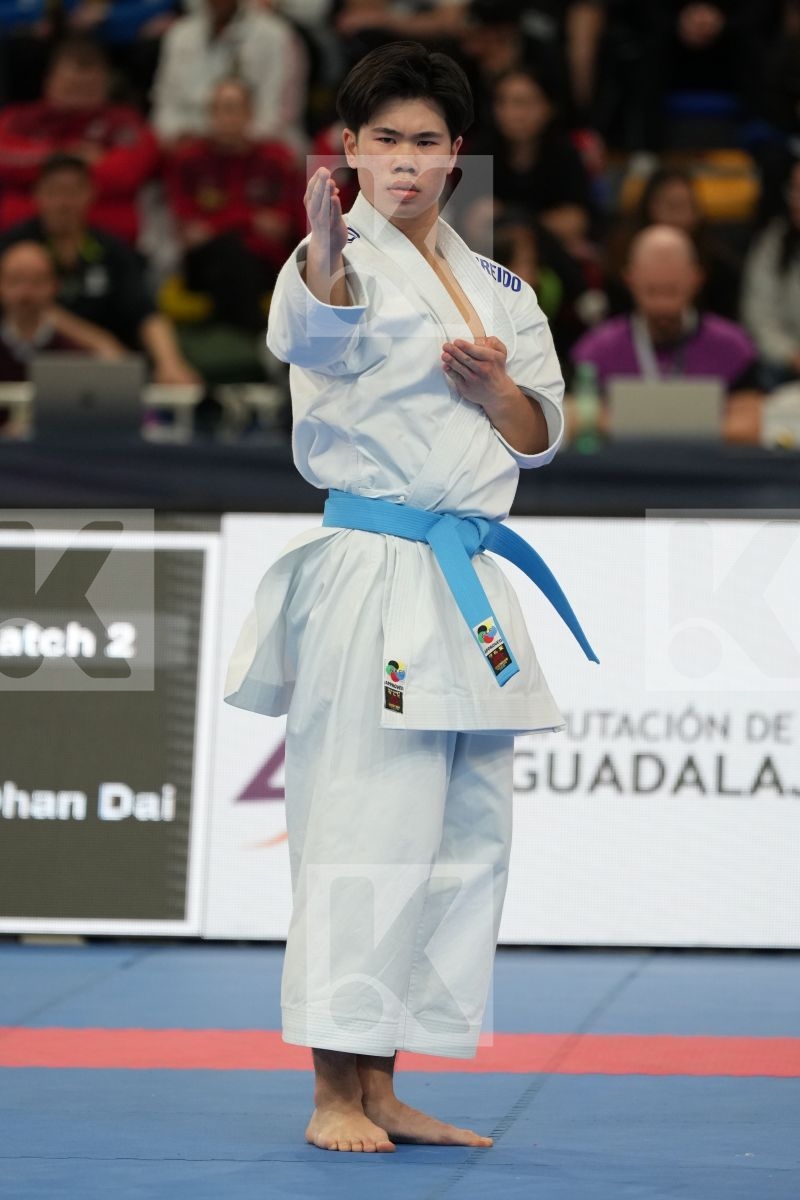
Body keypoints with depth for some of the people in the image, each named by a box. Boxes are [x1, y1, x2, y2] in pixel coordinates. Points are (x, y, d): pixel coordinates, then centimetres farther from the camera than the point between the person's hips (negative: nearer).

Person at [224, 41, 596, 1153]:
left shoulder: (498, 289, 16)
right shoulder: (343, 262, -5)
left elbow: (541, 437, 16)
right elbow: (312, 328, -29)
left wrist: (497, 388, -6)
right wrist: (327, 258, -52)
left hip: (468, 590, 7)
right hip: (368, 572, -7)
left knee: (468, 834, 8)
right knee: (362, 822, -10)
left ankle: (382, 1090, 17)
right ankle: (334, 1092, -2)